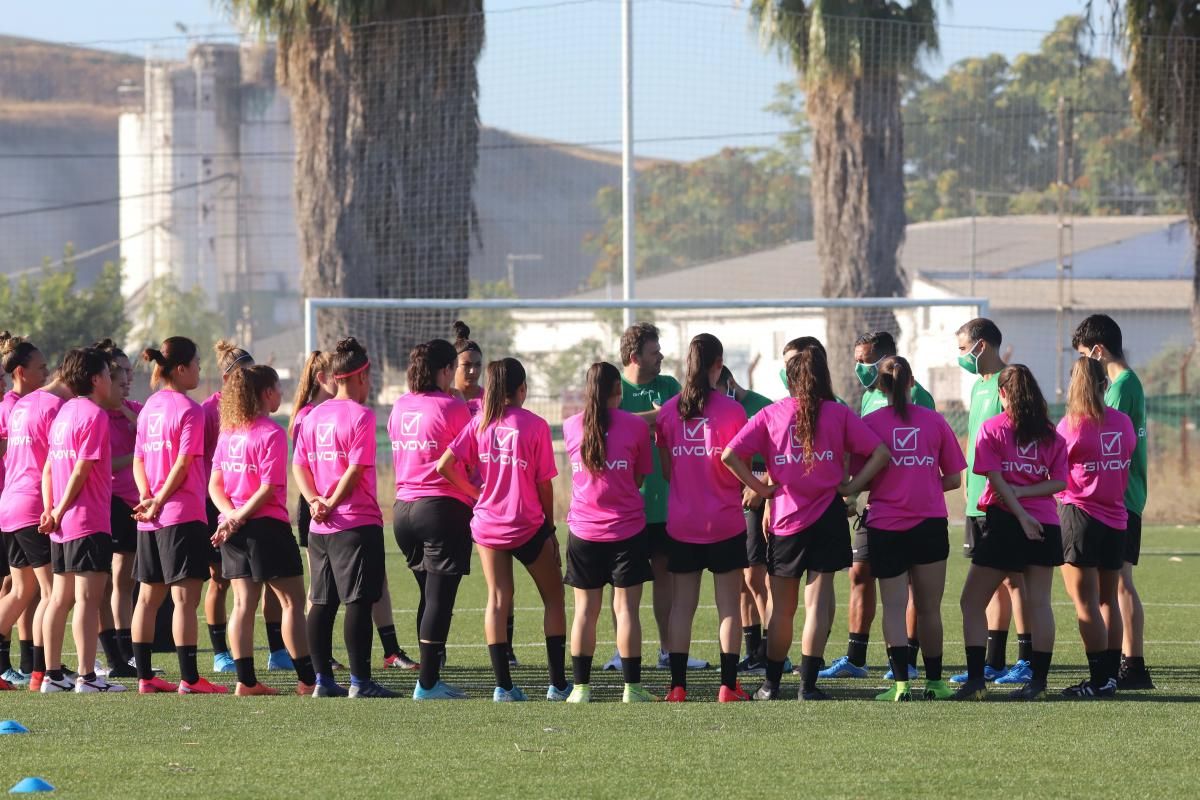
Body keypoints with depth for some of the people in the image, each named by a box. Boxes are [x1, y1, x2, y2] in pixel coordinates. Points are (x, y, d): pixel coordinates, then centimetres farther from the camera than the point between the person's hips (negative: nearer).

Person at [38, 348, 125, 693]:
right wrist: (59, 512, -10)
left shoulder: (64, 413, 15)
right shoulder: (94, 415, -11)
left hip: (63, 525, 9)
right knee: (88, 599, -9)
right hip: (89, 522, -9)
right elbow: (82, 469, -16)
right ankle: (87, 677, -11)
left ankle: (53, 675, 13)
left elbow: (49, 469, 12)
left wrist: (50, 509, 5)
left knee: (61, 598, 11)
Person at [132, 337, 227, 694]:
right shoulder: (190, 410, -10)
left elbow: (138, 460, 9)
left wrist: (148, 497, -2)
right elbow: (183, 464, -16)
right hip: (183, 515, -8)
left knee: (149, 596, 11)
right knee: (185, 597, -8)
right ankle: (189, 679, -10)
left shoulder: (150, 407, 12)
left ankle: (145, 676, 13)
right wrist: (159, 502, -10)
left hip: (152, 518, 8)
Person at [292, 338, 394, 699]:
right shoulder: (361, 415, -10)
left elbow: (299, 465, 9)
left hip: (320, 528, 7)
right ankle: (359, 681, -6)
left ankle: (322, 680, 12)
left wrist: (316, 501, -1)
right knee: (358, 602, -5)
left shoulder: (314, 416, 12)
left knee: (322, 602, 10)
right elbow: (356, 469, -16)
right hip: (357, 522, -7)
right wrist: (332, 504, -8)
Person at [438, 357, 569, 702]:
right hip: (527, 525, -3)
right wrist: (551, 528, 5)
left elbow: (444, 466, -8)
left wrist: (474, 492, 6)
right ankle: (558, 683, 9)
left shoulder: (480, 424, -1)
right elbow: (544, 484, -7)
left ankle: (503, 685, 2)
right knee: (553, 598, 11)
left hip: (488, 525, 3)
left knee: (497, 600, 7)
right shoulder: (535, 425, -10)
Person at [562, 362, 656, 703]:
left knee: (585, 610, 6)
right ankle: (632, 688, -1)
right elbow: (640, 479, 5)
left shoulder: (571, 426, 2)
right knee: (627, 608, 0)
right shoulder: (636, 426, -3)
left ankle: (581, 688, 5)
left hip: (584, 531, 2)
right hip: (627, 529, -2)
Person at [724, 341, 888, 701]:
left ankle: (771, 684, 18)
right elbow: (880, 452, -5)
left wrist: (761, 489, 0)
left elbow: (730, 455, -7)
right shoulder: (838, 414, 0)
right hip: (827, 517, -1)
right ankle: (808, 685, -5)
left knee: (782, 607, 12)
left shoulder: (771, 415, 1)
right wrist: (852, 485, 0)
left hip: (785, 520, 1)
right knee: (818, 601, -1)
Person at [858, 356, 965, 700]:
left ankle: (901, 682, -13)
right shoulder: (934, 421, 2)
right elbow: (954, 479, 6)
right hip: (930, 525, 1)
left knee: (894, 607, 0)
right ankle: (934, 681, 15)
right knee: (929, 608, 10)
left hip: (885, 527, -1)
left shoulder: (869, 423, -4)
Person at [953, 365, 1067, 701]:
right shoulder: (1050, 434, 8)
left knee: (973, 601, 4)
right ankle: (1039, 680, 1)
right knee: (1039, 603, 4)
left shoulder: (992, 428, -3)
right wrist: (1025, 492, -8)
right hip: (1045, 525, 4)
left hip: (1005, 522, -4)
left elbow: (997, 480, -11)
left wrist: (1020, 513, -12)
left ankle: (976, 679, -3)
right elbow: (1060, 482, 0)